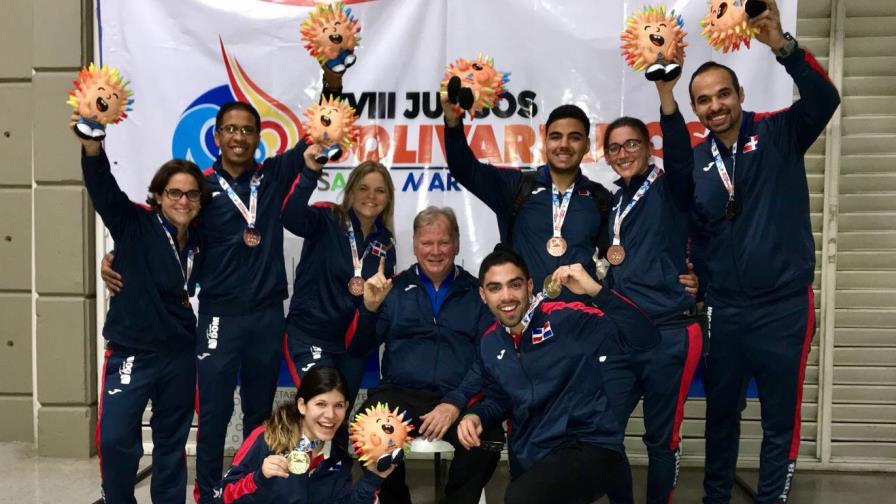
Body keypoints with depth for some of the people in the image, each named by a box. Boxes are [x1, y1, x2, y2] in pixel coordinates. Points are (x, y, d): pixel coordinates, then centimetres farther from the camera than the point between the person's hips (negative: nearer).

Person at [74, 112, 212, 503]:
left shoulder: (197, 240, 4)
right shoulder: (135, 224, -8)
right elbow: (103, 189, -24)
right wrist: (92, 145, -43)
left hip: (179, 354, 4)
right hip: (130, 351, -4)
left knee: (172, 441, 14)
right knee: (115, 438, -9)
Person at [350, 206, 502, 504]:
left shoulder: (477, 292, 12)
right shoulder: (395, 288, 14)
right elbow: (358, 349, 11)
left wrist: (456, 402, -14)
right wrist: (369, 308, -8)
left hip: (460, 399, 0)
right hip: (400, 395, 1)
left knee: (489, 439, -32)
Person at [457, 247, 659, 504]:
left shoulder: (567, 319, -15)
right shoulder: (489, 343, 4)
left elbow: (645, 338, -22)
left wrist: (595, 290, -32)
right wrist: (476, 416, -3)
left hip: (588, 446, -6)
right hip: (528, 456, 7)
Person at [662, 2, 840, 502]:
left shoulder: (779, 133, -4)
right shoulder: (693, 158, 3)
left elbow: (824, 99, -23)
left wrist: (782, 45, -36)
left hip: (784, 305, -3)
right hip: (724, 308, 3)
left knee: (781, 420, 8)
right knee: (721, 413, 17)